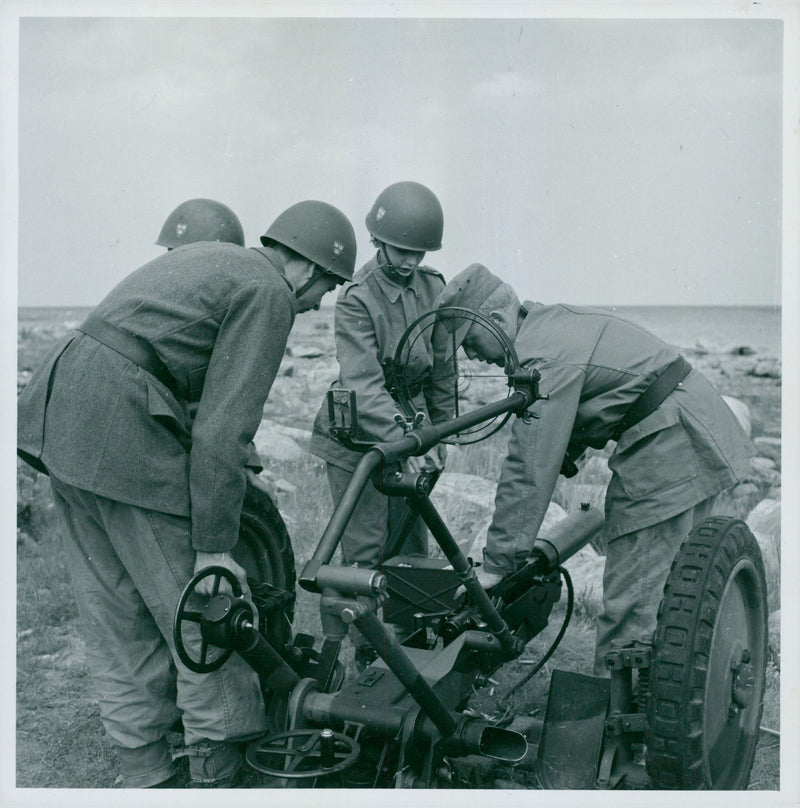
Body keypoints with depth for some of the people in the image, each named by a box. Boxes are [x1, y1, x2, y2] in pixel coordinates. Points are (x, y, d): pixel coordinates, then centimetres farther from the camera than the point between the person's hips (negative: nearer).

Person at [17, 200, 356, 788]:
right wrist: (214, 547, -11)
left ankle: (146, 775, 26)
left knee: (115, 618, 15)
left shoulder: (208, 257, 22)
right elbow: (223, 428, -14)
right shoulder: (267, 293, -6)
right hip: (122, 431, -10)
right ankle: (220, 775, 15)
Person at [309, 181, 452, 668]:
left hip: (410, 430, 6)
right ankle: (367, 653, 9)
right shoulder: (356, 299, -16)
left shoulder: (433, 286, 3)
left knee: (412, 544, 9)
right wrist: (402, 438, -39)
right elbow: (364, 385, -28)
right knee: (365, 550, -2)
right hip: (359, 436, -5)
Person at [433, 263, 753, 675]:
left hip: (669, 447, -11)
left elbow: (530, 468, -23)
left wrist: (495, 563, -18)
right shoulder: (553, 319, 11)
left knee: (630, 602, -7)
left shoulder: (545, 359, -20)